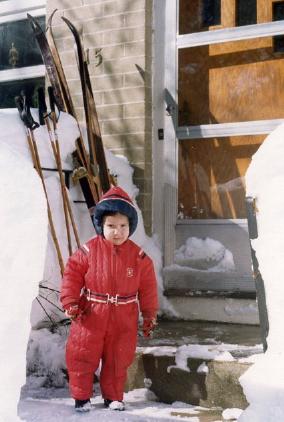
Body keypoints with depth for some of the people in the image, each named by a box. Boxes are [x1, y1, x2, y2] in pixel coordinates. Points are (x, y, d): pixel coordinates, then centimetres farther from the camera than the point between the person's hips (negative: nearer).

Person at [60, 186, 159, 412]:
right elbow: (72, 275, -5)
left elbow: (148, 288, 2)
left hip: (124, 319, 1)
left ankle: (113, 397, 29)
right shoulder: (88, 251, -9)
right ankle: (82, 396, 20)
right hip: (91, 316, -1)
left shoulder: (139, 256, -5)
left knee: (118, 360, 12)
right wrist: (70, 302, -13)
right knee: (82, 356, 4)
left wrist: (149, 316, 5)